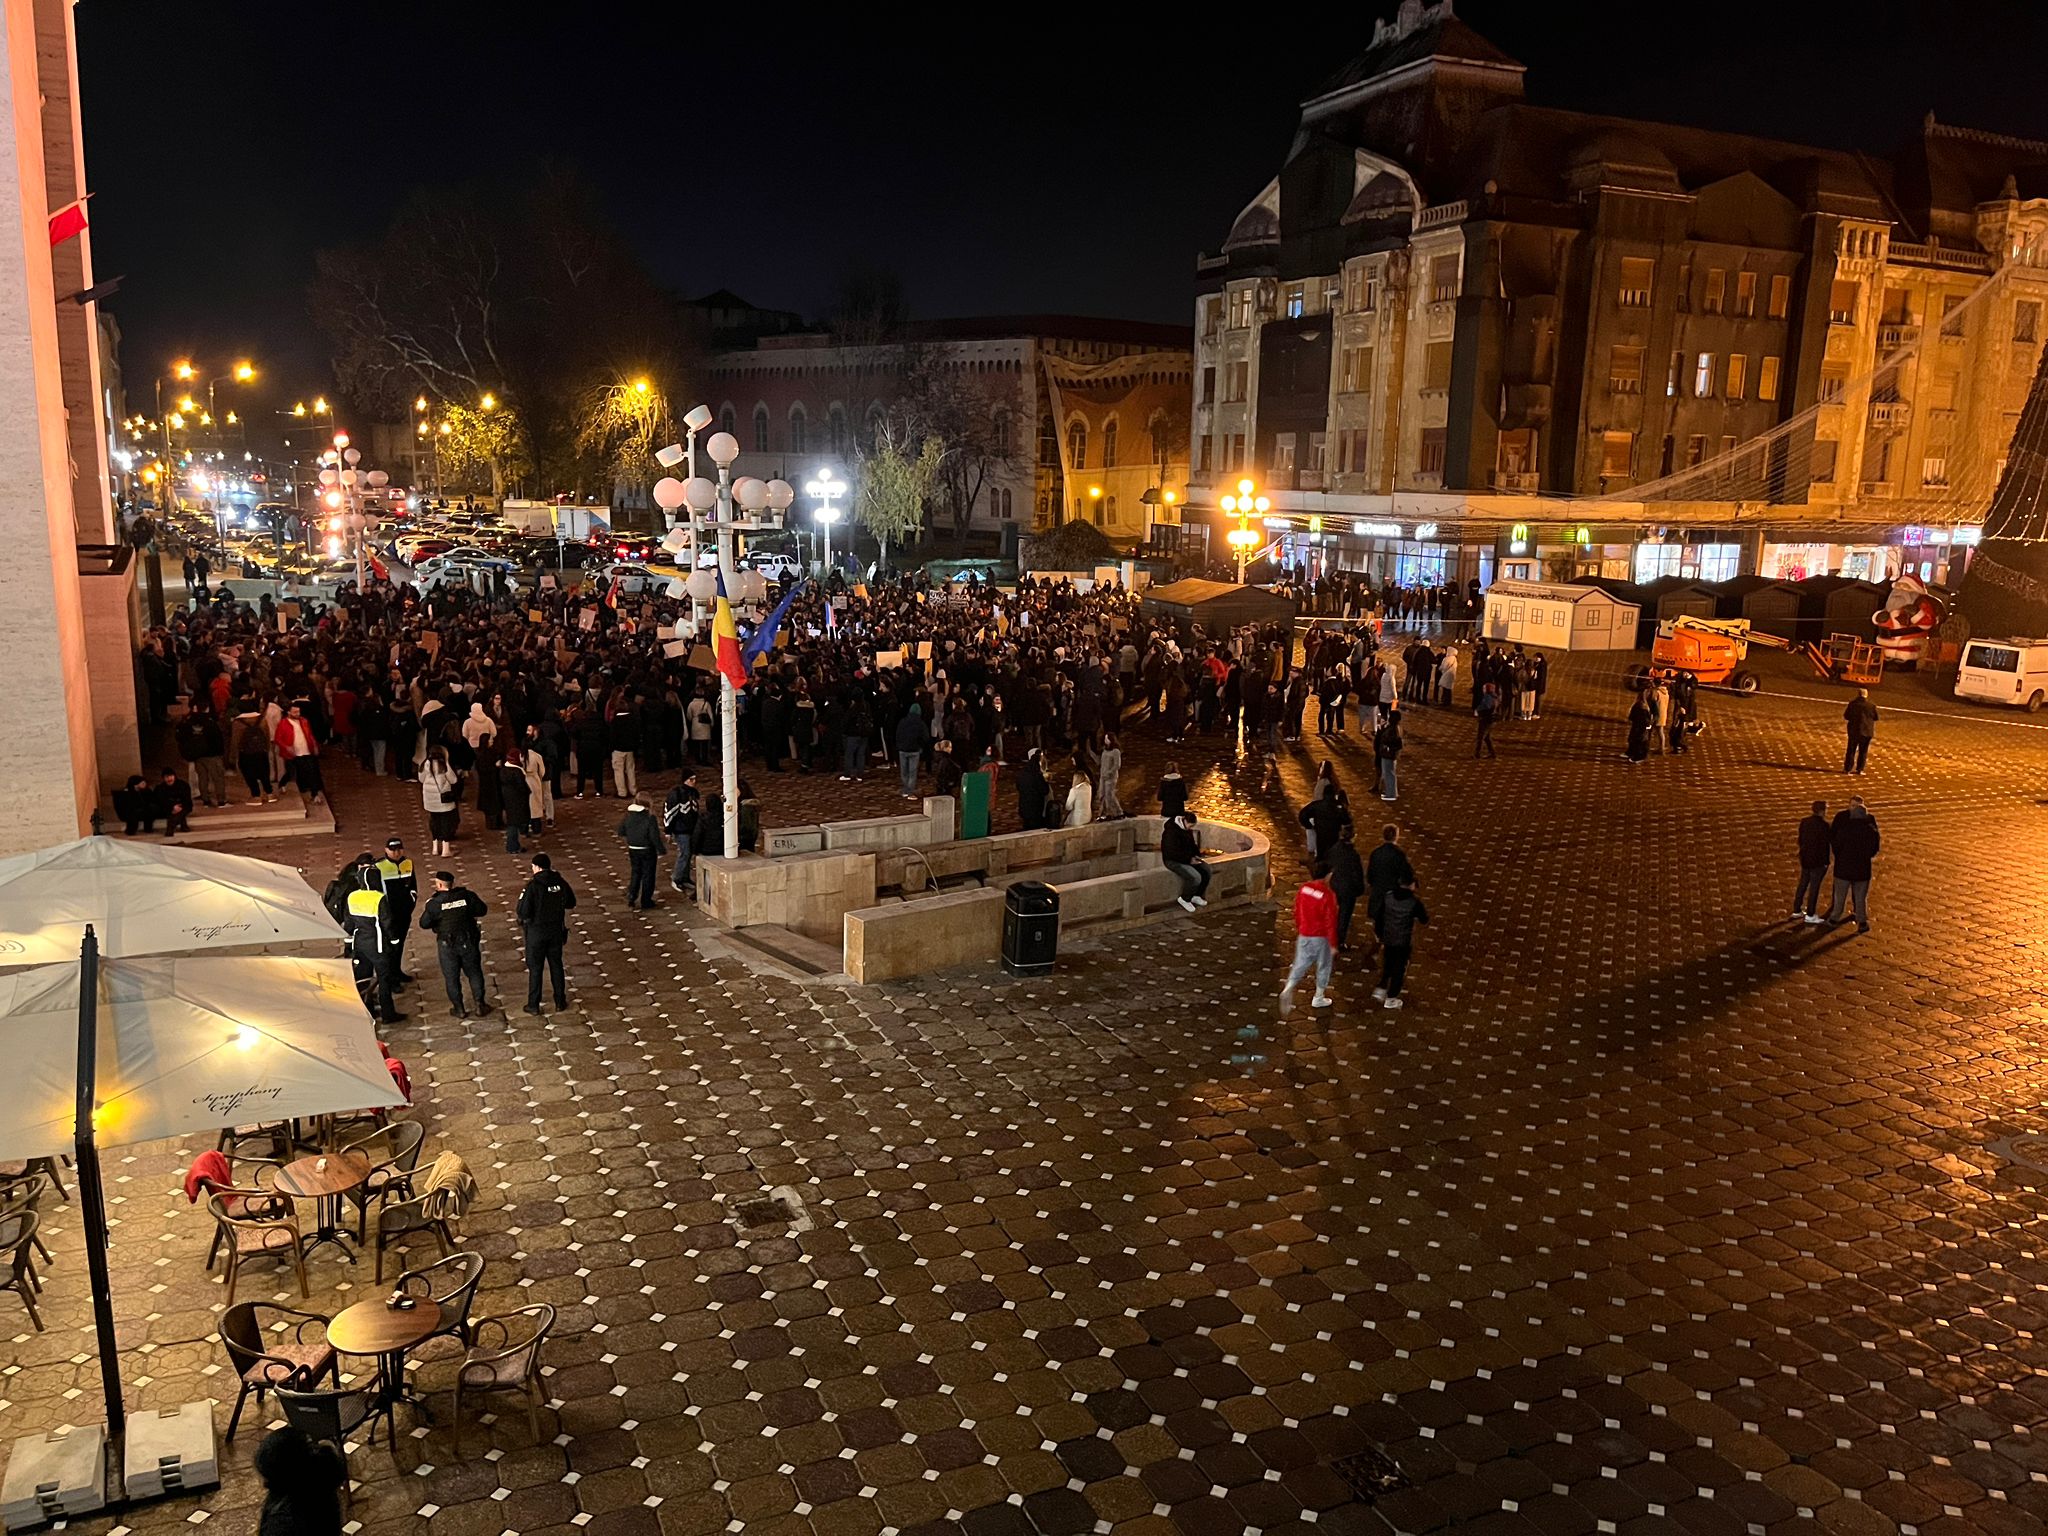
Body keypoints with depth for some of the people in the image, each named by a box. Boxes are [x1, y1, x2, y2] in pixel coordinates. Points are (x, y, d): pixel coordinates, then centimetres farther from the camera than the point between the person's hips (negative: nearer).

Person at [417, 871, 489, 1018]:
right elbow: (482, 910, 0)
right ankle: (480, 1004, 19)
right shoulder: (467, 895, -6)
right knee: (474, 973, 16)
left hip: (447, 944, -2)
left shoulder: (434, 902, -11)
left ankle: (459, 1009, 17)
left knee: (451, 977, 12)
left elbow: (424, 924, -8)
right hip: (468, 941, 2)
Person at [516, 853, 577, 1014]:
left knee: (535, 968, 8)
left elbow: (523, 913, -20)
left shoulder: (533, 886, -20)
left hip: (536, 932, -4)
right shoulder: (561, 883, -5)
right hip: (556, 930, 4)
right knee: (556, 965, 16)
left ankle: (533, 1005, 14)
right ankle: (560, 1001, 23)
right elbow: (571, 904, 8)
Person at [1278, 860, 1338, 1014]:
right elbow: (1331, 922, -17)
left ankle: (1288, 989, -9)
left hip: (1304, 936, 5)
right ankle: (1318, 998, 26)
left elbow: (1297, 914, 7)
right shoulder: (1328, 895, -21)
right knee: (1323, 966, 15)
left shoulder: (1303, 890, -4)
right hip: (1321, 938, -5)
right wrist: (1333, 945, -9)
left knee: (1300, 964, 13)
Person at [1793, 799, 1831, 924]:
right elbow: (1825, 845, -16)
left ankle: (1797, 910, 24)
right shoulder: (1823, 825, -18)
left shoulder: (1804, 822, 4)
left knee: (1802, 884, 17)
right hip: (1818, 861, -7)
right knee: (1814, 887, 0)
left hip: (1805, 858, 7)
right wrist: (1826, 863, -11)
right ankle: (1810, 915, 4)